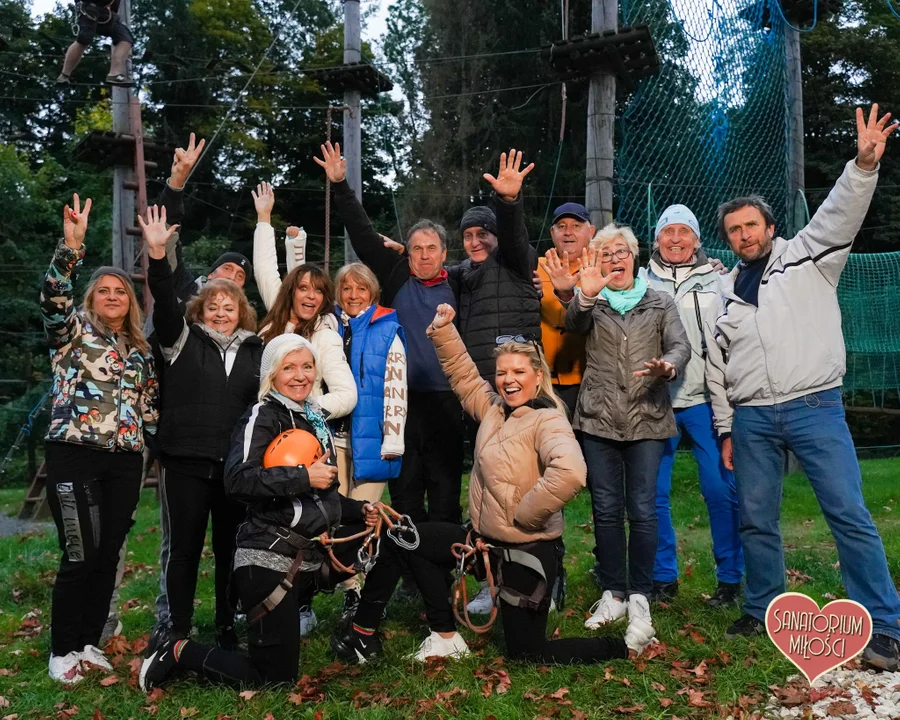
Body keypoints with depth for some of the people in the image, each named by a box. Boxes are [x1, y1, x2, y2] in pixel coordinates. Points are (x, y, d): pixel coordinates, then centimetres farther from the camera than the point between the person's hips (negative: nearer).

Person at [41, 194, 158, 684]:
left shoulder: (140, 351, 16)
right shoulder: (73, 331, 2)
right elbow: (53, 297, -18)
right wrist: (71, 245, -29)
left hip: (125, 463, 5)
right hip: (74, 456, -5)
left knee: (108, 556, 8)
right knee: (80, 556, -6)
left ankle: (88, 642, 23)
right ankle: (62, 650, 12)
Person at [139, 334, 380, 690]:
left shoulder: (313, 418, 15)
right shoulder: (262, 415, -9)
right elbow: (238, 480, -26)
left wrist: (359, 510, 8)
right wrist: (303, 476, -23)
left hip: (307, 555, 8)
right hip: (268, 558, -8)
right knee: (275, 678, -1)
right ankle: (181, 652, 14)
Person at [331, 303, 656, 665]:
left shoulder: (548, 421, -20)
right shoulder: (492, 408, 3)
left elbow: (570, 473, -38)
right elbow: (464, 374, 16)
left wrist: (522, 514, -28)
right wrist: (443, 330, 4)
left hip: (528, 551, -8)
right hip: (485, 539, 8)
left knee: (527, 652, 4)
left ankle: (627, 646, 20)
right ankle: (445, 637, 22)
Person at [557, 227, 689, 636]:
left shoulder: (660, 304, 13)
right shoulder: (592, 304, 13)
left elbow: (680, 345, 0)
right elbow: (572, 324, -10)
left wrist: (668, 366, -23)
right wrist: (585, 295, -31)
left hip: (647, 418, 0)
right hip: (598, 419, 1)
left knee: (642, 510, -1)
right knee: (606, 510, 3)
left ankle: (639, 595, 12)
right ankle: (612, 594, 15)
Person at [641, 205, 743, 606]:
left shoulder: (717, 281, 10)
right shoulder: (642, 282, 11)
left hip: (705, 399, -1)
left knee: (721, 488, -3)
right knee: (653, 491, 3)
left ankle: (730, 578, 13)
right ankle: (663, 577, 17)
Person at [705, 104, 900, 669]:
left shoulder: (807, 257, 7)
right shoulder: (726, 294, 15)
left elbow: (841, 215, -12)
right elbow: (718, 367, 16)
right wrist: (725, 428, 14)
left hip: (815, 407, -4)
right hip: (752, 419, 4)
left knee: (849, 512, -8)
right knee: (756, 519, 8)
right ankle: (763, 611, 24)